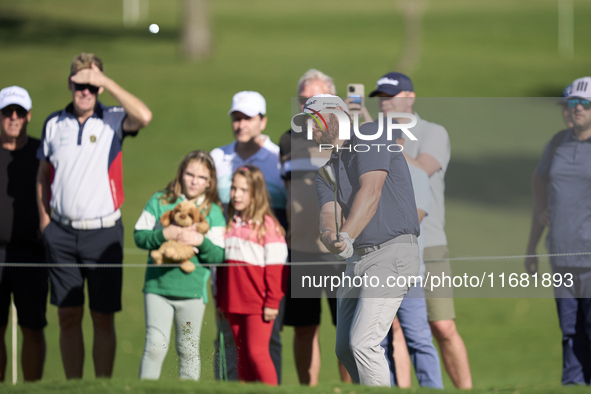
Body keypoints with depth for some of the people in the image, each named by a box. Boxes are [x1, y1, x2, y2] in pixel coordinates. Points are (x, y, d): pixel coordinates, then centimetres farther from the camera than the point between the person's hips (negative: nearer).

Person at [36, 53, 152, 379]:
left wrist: (105, 81, -18)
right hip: (62, 233, 3)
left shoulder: (113, 120, -1)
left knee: (103, 318, 0)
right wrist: (44, 220, 6)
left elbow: (143, 117, -23)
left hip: (103, 231, -3)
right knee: (68, 316, 4)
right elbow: (43, 176, 16)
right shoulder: (54, 123, 8)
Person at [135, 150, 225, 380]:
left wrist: (201, 241, -19)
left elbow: (218, 256, -1)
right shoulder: (159, 201, 4)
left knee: (188, 349, 10)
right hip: (158, 286, -1)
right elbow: (139, 236, 0)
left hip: (192, 290, 1)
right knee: (155, 344, -9)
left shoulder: (214, 212, 4)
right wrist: (163, 234, -16)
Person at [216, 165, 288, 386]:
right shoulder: (231, 224, 13)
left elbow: (275, 266, -10)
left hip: (258, 305, -6)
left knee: (257, 352, -10)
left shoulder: (267, 224, -7)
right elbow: (221, 265, 19)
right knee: (243, 355, 9)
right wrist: (220, 300, 17)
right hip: (234, 304, 6)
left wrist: (272, 302, -13)